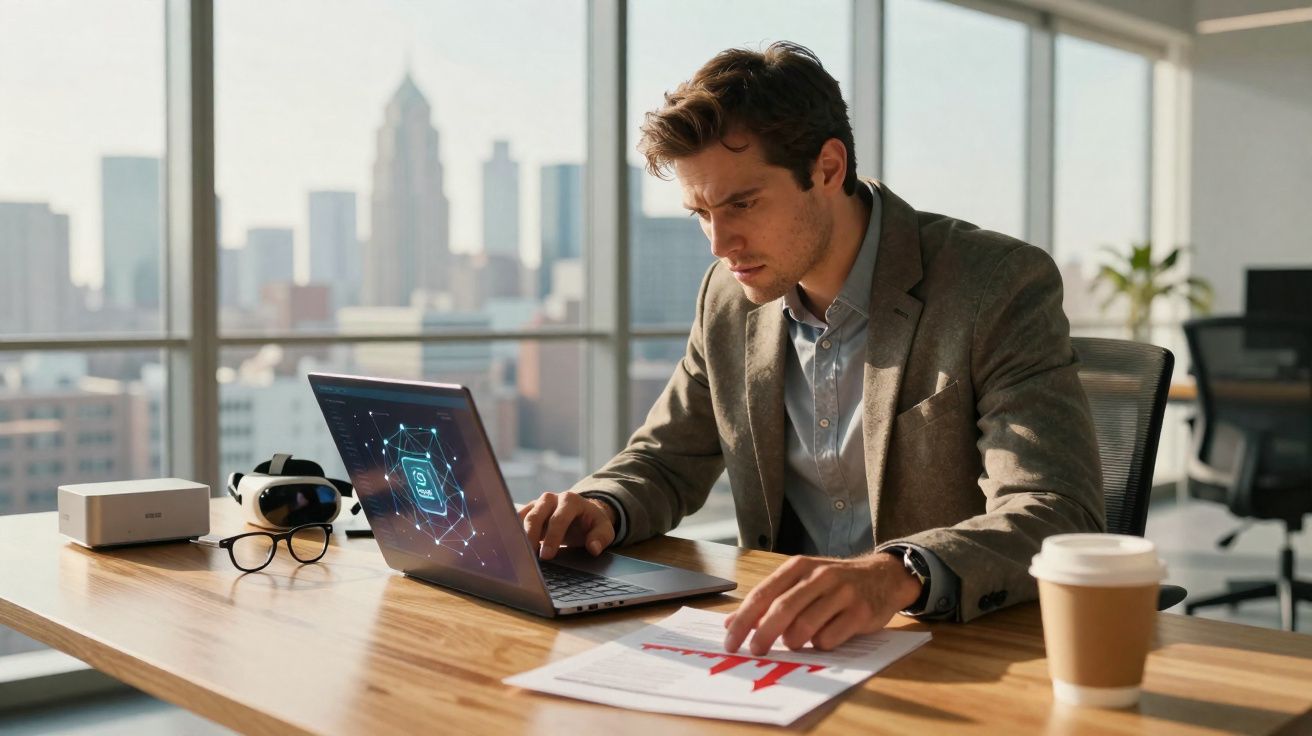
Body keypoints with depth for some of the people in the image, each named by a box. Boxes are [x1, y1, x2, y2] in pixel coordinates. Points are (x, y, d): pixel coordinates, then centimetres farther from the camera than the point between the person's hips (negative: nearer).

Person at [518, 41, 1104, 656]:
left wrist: (897, 575, -43)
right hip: (782, 644, 5)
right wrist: (601, 508, -9)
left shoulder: (1002, 288, -14)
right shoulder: (729, 297, 5)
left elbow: (1059, 520, -24)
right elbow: (664, 462, 15)